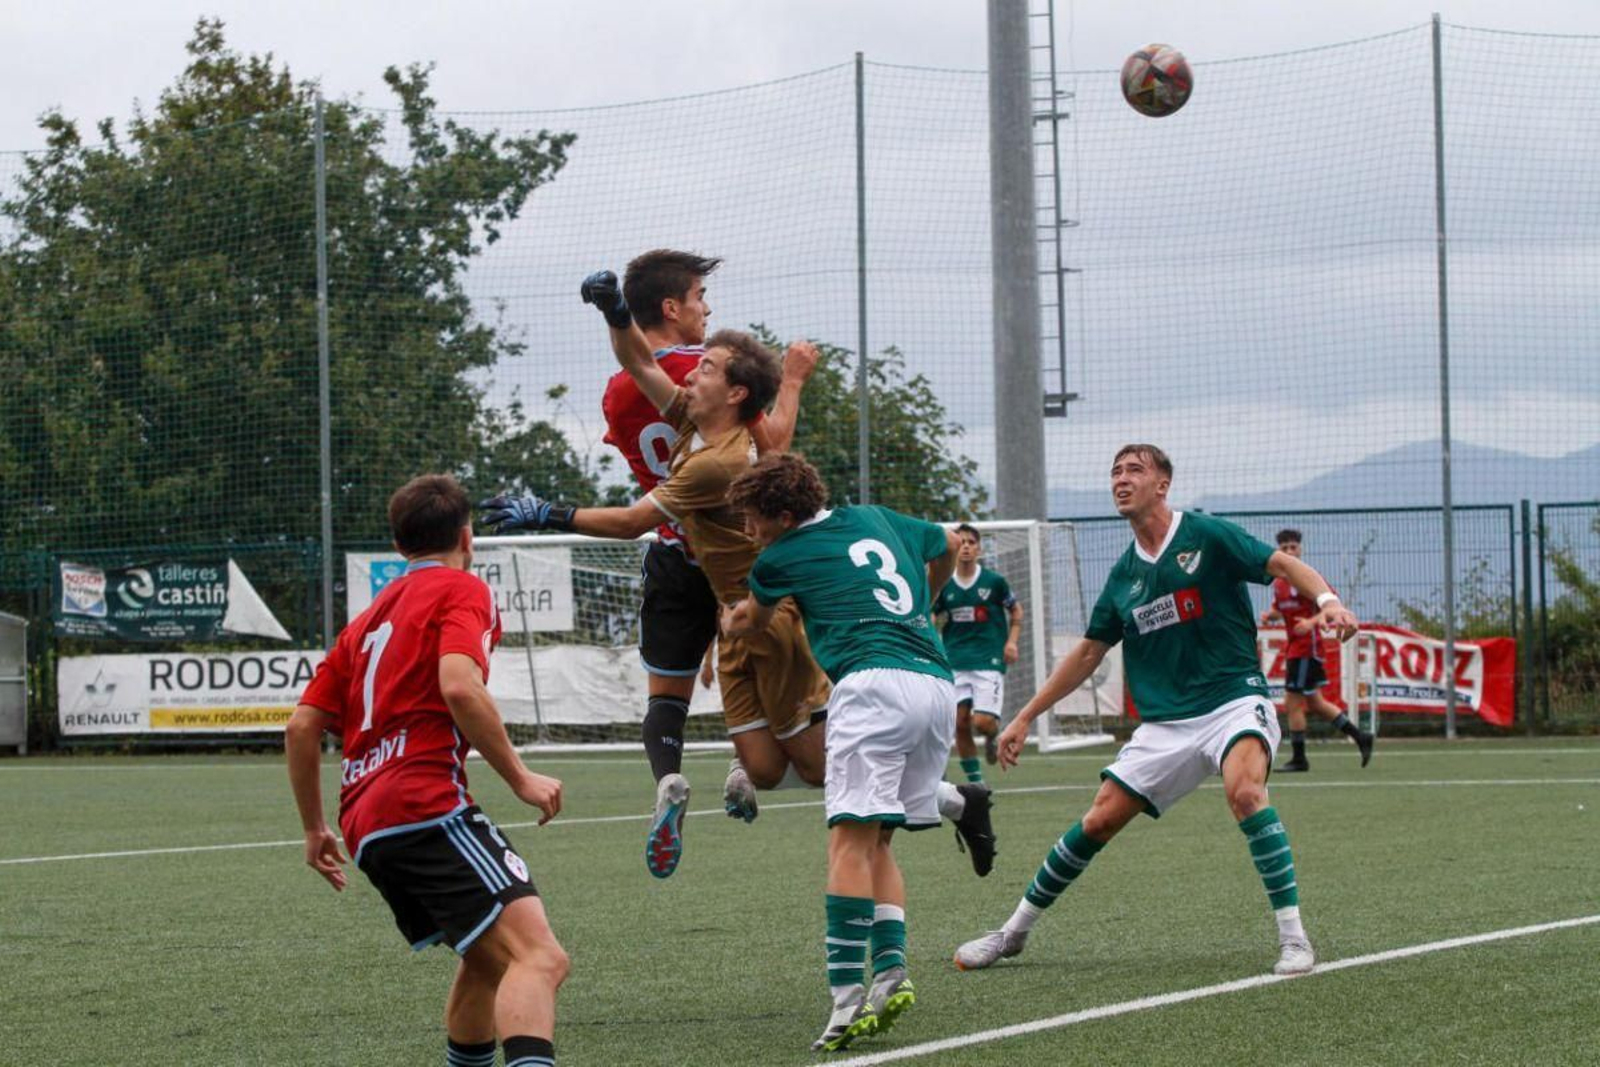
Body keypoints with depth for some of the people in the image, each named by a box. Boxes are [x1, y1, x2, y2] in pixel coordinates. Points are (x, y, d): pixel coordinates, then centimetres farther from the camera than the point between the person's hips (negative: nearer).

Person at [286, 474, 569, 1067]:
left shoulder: (369, 617, 26)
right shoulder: (462, 590, 4)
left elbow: (302, 727, 22)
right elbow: (459, 687, -15)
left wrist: (315, 830, 30)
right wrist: (520, 778, -10)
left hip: (367, 828, 9)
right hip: (427, 804, -9)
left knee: (490, 959, 25)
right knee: (539, 957, -22)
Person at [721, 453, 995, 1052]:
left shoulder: (780, 559, 8)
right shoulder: (876, 519, 22)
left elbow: (753, 619, 31)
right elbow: (947, 548, 42)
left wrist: (729, 623, 54)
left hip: (875, 682, -7)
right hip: (937, 684, 7)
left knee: (851, 839, -12)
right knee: (877, 842, 15)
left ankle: (847, 998, -23)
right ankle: (890, 975, -1)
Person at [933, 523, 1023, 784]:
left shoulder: (993, 581, -1)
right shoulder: (944, 585, 3)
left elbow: (1016, 610, 13)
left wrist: (1012, 641, 1)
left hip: (989, 661, -2)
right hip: (955, 662, 2)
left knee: (983, 721, -15)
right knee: (960, 723, -5)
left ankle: (993, 736, 24)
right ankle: (975, 782, 7)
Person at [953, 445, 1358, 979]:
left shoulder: (1205, 535, -5)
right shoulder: (1124, 575, 11)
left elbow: (1283, 564, -10)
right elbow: (1088, 653, 20)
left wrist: (1327, 600, -32)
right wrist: (1024, 718, 20)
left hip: (1233, 701, -5)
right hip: (1164, 723, 5)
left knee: (1244, 789, -33)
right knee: (1099, 819, 1)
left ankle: (1293, 936, -29)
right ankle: (1014, 930, 17)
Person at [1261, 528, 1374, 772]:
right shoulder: (1278, 582, 11)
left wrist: (1312, 622, -29)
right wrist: (1269, 615, 1)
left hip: (1307, 646, -9)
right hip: (1293, 648, 9)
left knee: (1292, 703, -6)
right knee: (1314, 702, 14)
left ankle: (1298, 759, 4)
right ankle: (1360, 737, 23)